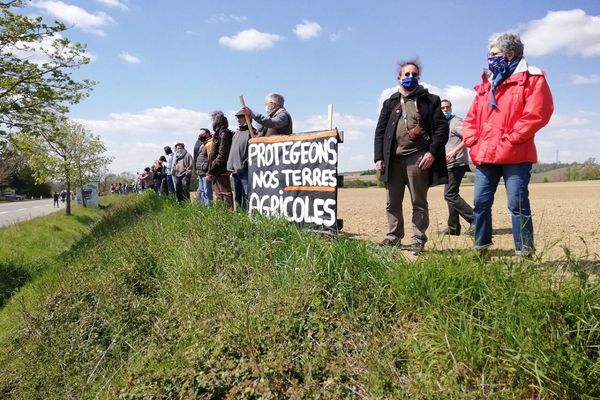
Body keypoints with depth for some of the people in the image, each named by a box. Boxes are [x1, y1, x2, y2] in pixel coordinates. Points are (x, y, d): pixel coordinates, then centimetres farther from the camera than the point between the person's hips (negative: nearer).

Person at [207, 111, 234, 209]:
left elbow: (222, 156, -19)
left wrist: (210, 171, -17)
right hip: (218, 172, 10)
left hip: (222, 171, -10)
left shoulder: (224, 134, -12)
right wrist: (211, 171, 13)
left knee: (226, 194, -8)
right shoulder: (217, 134, 16)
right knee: (218, 195, 15)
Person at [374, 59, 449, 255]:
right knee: (392, 203, 8)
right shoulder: (390, 103, 17)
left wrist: (432, 152, -13)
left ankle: (418, 240, 8)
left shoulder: (430, 100, 8)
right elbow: (380, 131, 12)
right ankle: (393, 237, 19)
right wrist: (379, 157, 1)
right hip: (393, 159, 4)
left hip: (418, 158, -3)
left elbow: (442, 127, 0)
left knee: (419, 202, 2)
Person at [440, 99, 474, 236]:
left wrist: (454, 151, -25)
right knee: (451, 194, 11)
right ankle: (453, 227, 17)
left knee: (450, 195, -15)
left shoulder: (456, 121, -7)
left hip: (456, 164, -10)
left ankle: (475, 219, -14)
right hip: (449, 165, 10)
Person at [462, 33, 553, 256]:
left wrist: (509, 140, -16)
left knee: (517, 204, -4)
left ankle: (524, 254, 4)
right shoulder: (486, 84, 20)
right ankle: (481, 247, 19)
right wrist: (472, 141, 3)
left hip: (515, 155, -6)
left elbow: (535, 114, -12)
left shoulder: (532, 79, 1)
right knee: (481, 203, 7)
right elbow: (471, 118, 20)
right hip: (485, 155, 6)